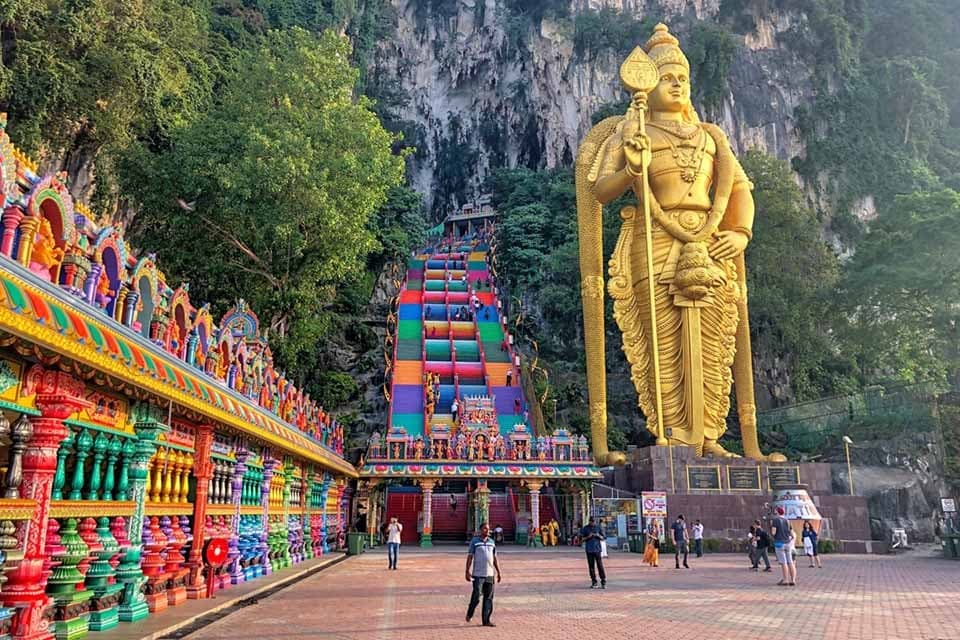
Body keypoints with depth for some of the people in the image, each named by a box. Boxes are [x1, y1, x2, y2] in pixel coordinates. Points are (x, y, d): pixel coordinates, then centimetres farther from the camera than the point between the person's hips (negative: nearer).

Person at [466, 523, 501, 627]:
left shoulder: (492, 542, 11)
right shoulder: (474, 541, -2)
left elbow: (495, 558, 15)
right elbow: (470, 557, -4)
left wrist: (498, 572, 13)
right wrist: (467, 571, -10)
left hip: (490, 574, 4)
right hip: (478, 574, -4)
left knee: (489, 598, 3)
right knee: (476, 596, -6)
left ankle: (486, 620, 9)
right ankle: (469, 614, 19)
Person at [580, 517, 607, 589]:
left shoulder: (598, 528, 6)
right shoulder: (585, 528, 6)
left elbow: (603, 537, 9)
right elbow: (582, 538, 6)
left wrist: (598, 536, -12)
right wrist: (588, 537, -12)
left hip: (597, 549, -1)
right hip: (589, 550, 1)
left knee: (600, 565, -6)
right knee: (591, 566, 2)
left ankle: (603, 582, -1)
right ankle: (594, 582, 10)